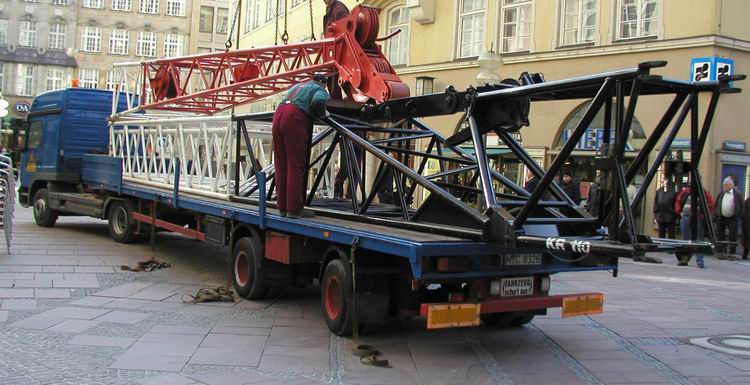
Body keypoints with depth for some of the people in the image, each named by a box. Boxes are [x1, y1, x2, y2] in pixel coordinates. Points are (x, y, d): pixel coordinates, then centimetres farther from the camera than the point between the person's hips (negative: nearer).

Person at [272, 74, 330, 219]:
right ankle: (294, 209, -6)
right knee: (295, 166, -5)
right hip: (294, 120, -7)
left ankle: (282, 207, 13)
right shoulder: (320, 90, 10)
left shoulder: (298, 86, 32)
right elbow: (318, 101, -12)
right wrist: (323, 113, 8)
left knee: (281, 165, 9)